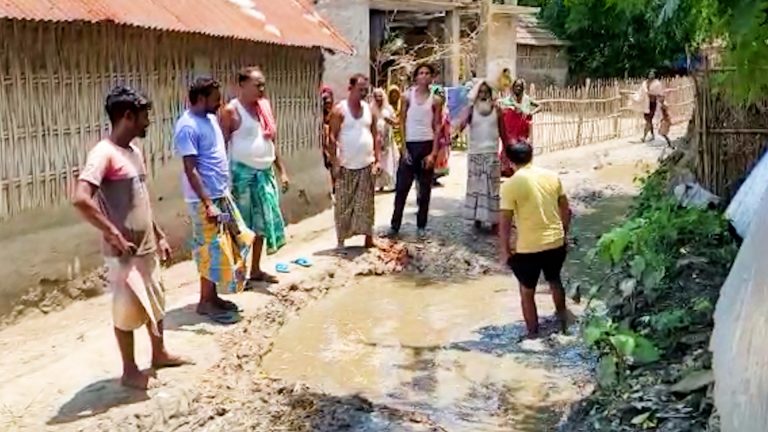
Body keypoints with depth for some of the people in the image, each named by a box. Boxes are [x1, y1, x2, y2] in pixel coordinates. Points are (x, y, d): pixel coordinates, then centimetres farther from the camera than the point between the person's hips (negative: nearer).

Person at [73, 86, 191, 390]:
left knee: (155, 302, 20)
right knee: (128, 310, 4)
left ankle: (159, 354, 38)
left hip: (146, 246, 9)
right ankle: (130, 371, 19)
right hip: (124, 252, -9)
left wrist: (159, 235, 19)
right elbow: (80, 198, -31)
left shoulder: (134, 151, 10)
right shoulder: (104, 153, -19)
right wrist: (114, 234, -26)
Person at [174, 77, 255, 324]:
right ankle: (206, 302, 12)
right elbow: (190, 170, -21)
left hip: (222, 195, 10)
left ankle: (213, 296, 25)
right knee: (213, 250, -1)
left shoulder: (210, 118, 11)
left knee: (234, 243, 14)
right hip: (205, 201, -10)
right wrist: (208, 204, -24)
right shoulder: (188, 126, -18)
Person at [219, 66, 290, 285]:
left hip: (265, 172, 7)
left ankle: (256, 269, 23)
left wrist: (282, 171, 14)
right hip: (242, 173, -7)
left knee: (262, 221, 11)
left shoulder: (264, 107, 11)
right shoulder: (231, 111, -10)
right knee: (241, 224, -1)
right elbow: (222, 146, -12)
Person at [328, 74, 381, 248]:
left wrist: (378, 160, 4)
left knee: (366, 204, 8)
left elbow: (376, 136, 11)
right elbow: (333, 137, -8)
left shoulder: (369, 109, 8)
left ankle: (368, 237, 15)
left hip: (367, 165, 4)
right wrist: (335, 163, -13)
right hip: (346, 166, -4)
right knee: (343, 205, 2)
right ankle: (341, 240, 9)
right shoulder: (340, 110, -6)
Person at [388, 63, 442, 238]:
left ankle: (421, 226, 15)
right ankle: (395, 225, 6)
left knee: (425, 189, 6)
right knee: (402, 187, 0)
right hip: (410, 145, 0)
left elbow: (437, 127, 1)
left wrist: (434, 152, -7)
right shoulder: (408, 96, 2)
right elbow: (402, 123, 2)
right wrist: (404, 148, -5)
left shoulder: (434, 99, 2)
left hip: (427, 145, 0)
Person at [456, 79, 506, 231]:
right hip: (475, 153, -1)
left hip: (492, 154, 1)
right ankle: (477, 217, 13)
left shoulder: (497, 110, 3)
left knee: (492, 186, 1)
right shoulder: (470, 109, -1)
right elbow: (460, 126, -15)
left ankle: (494, 219, 4)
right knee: (475, 185, 4)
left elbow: (503, 133, 8)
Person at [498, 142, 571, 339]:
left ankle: (533, 333, 23)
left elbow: (505, 223, -12)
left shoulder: (510, 185, -13)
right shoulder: (551, 176, 1)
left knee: (527, 291, 14)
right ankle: (563, 321, 47)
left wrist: (505, 251, -1)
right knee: (555, 281, 29)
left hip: (529, 248, -5)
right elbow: (565, 210, 9)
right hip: (556, 242, 5)